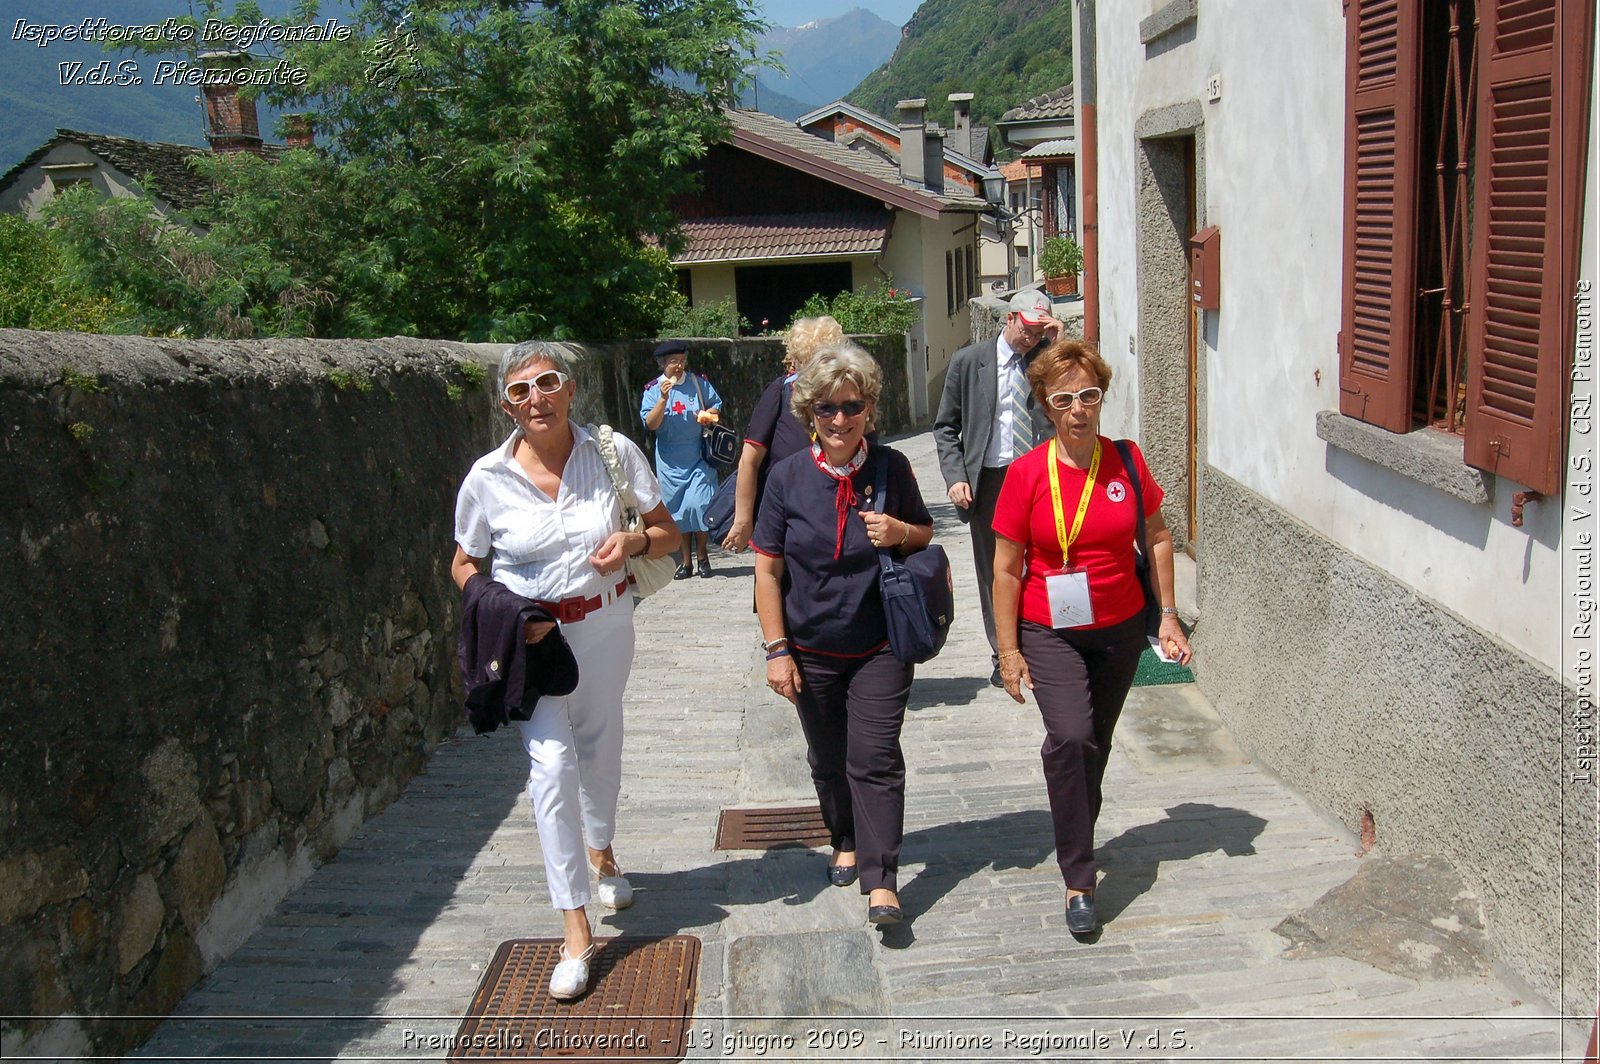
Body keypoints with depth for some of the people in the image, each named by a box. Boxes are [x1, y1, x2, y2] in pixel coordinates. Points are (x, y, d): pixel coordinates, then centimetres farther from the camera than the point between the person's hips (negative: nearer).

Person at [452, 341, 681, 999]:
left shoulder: (614, 453, -10)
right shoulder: (489, 477, -11)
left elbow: (668, 535, 0)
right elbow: (464, 566, 2)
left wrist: (634, 540, -23)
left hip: (604, 624, 2)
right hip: (530, 635, -2)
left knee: (600, 751, 19)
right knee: (551, 762, -12)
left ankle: (601, 852, 51)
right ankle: (576, 931, -4)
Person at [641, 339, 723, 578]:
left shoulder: (699, 382, 2)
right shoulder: (653, 389, -1)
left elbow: (717, 407, 11)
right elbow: (650, 424, -9)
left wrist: (707, 414, -11)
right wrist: (663, 398, -21)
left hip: (699, 457, 0)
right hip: (671, 461, 0)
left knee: (700, 504, -10)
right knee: (678, 509, 5)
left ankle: (702, 555, 9)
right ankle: (686, 562, 15)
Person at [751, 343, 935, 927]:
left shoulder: (891, 467, -6)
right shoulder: (788, 476, -7)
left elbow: (926, 535, 9)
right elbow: (768, 569, -4)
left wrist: (901, 532, -16)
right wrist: (777, 649, -8)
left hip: (879, 646, -1)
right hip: (812, 650, 1)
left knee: (875, 759, -7)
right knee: (829, 761, 16)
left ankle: (881, 881, -2)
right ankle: (847, 842, 40)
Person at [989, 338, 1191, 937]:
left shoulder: (1126, 462, -3)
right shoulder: (1028, 473, -11)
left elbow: (1157, 538, 9)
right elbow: (1007, 568, -6)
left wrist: (1168, 615, 5)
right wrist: (1008, 649, -7)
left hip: (1119, 629, 3)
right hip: (1050, 632, -3)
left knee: (1096, 744, 15)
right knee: (1070, 737, -21)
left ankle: (1078, 843, 40)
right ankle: (1078, 880, -10)